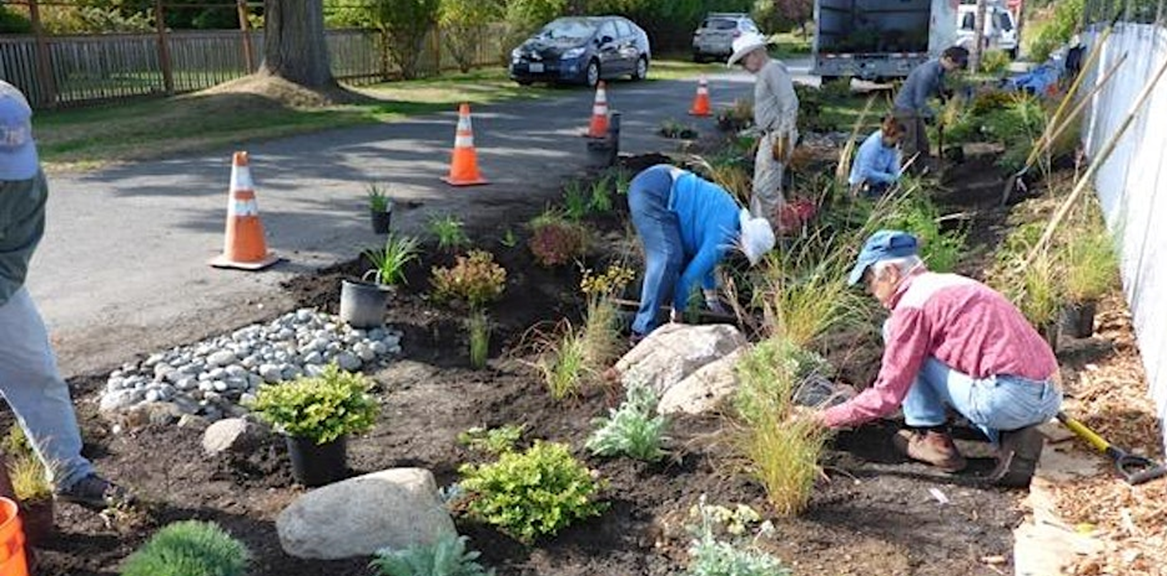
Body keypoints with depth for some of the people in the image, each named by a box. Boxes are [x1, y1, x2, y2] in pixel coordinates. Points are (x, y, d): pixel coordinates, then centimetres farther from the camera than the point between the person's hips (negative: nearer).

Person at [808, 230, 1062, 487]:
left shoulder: (912, 305, -6)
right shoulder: (954, 283, 22)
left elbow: (887, 395, -7)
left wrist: (825, 418, 4)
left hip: (1007, 400, -8)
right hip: (1048, 399, 8)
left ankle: (933, 438, 8)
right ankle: (1013, 437, 11)